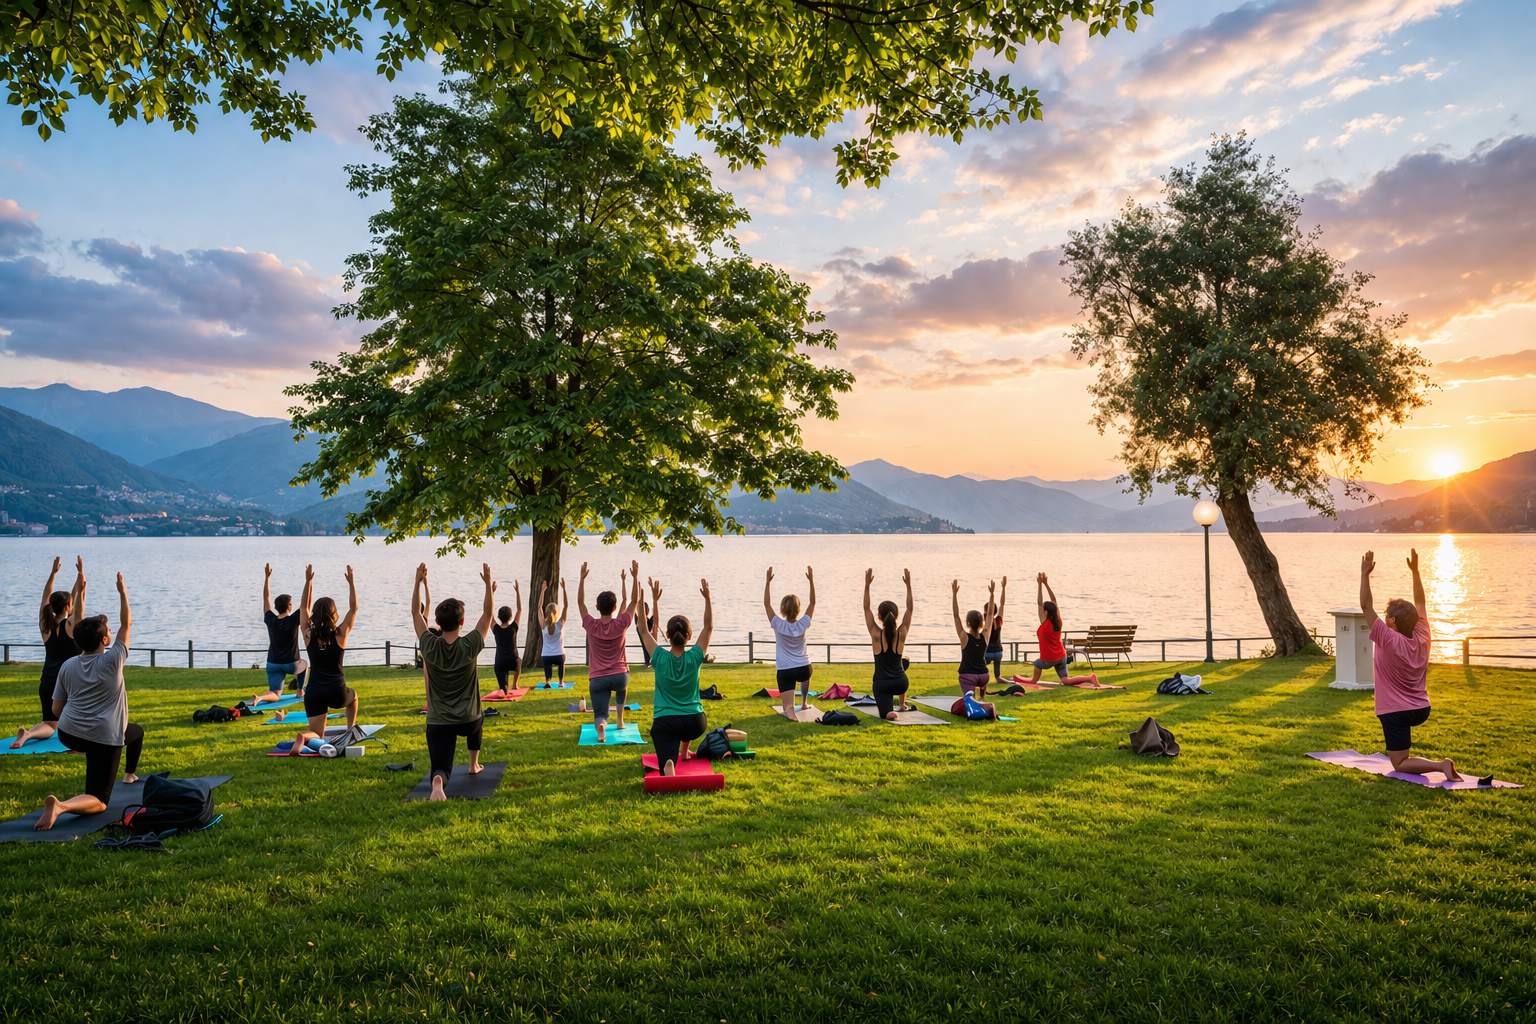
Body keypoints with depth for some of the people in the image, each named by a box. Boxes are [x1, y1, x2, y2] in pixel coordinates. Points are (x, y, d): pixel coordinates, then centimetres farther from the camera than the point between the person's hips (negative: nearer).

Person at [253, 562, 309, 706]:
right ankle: (300, 691, 29)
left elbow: (266, 598, 7)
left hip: (273, 664, 2)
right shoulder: (293, 620, -14)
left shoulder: (270, 620, -3)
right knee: (304, 664, 34)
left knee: (275, 694, 2)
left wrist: (267, 577, 8)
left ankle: (259, 697, -29)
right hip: (291, 664, -2)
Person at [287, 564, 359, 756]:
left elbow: (304, 607, 12)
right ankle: (351, 732, 28)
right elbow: (353, 608, 1)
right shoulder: (340, 634, -8)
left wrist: (308, 581, 13)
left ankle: (303, 737, -28)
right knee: (353, 696, 35)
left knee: (317, 734, 6)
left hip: (314, 693, 1)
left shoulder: (308, 635, -2)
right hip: (337, 693, -1)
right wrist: (351, 582, 3)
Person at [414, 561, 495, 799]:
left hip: (438, 723, -1)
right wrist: (488, 584, 1)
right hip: (467, 721, 1)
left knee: (441, 769, -4)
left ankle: (438, 782, -40)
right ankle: (474, 765, 43)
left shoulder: (429, 646, -9)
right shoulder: (470, 646, -14)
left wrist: (418, 582, 1)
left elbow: (416, 613, 3)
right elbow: (487, 613, -3)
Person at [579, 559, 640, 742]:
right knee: (622, 685, 39)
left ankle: (600, 726, -35)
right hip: (620, 675, 1)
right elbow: (633, 600, 2)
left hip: (598, 679, -1)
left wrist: (583, 578, 4)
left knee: (600, 715, 1)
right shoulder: (621, 624, -7)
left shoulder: (591, 626, -5)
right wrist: (635, 577, 1)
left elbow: (580, 602, 6)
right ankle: (620, 720, 33)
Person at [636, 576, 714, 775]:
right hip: (695, 723, 3)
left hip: (665, 723, -3)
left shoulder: (660, 658, -7)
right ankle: (683, 753, 48)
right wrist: (707, 598, 6)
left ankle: (670, 766, -46)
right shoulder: (694, 658, -5)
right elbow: (709, 627, 6)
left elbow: (644, 630, 6)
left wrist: (655, 601, 2)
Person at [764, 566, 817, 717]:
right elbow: (812, 603, 4)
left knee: (788, 708, -2)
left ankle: (790, 712, -34)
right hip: (803, 668, 3)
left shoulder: (779, 625, -12)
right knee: (805, 675, 43)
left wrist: (768, 582, -7)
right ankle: (804, 704, 53)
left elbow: (767, 604, -6)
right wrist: (811, 581, 4)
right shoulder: (803, 624, -7)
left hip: (785, 671, -3)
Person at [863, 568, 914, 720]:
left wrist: (867, 585, -11)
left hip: (882, 684, -3)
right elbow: (910, 609, 1)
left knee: (885, 714, 0)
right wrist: (908, 585, 0)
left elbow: (866, 609, -8)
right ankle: (902, 705, 45)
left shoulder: (876, 634, -11)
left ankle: (889, 711, -36)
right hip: (901, 683, 3)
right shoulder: (901, 634, -7)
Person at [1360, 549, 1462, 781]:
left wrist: (1365, 574, -20)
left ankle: (1440, 765, -23)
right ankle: (1404, 750, 39)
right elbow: (1420, 602, 9)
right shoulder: (1422, 637, -3)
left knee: (1400, 765, 0)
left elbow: (1366, 606, -21)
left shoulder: (1388, 640, -20)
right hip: (1422, 709, 7)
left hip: (1396, 713, -7)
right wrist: (1415, 570, 11)